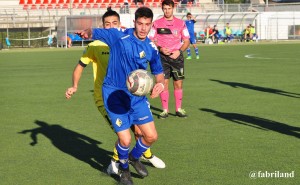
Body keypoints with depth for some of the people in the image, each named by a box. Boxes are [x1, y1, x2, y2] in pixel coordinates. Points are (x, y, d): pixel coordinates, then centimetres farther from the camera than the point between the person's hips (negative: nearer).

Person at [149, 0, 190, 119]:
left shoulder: (181, 23, 6)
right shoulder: (156, 24, 4)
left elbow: (187, 41, 7)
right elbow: (151, 41, 5)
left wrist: (179, 51, -9)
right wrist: (160, 49, -13)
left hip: (177, 56, 1)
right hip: (162, 57, -1)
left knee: (178, 83, 2)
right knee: (164, 83, -4)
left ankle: (179, 109, 12)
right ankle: (165, 110, 3)